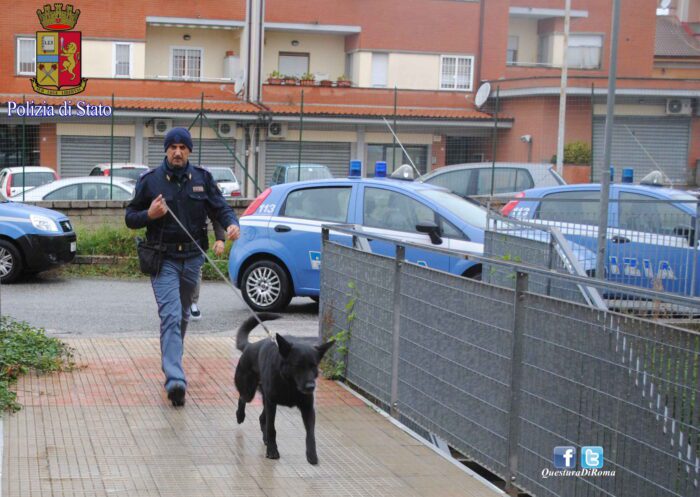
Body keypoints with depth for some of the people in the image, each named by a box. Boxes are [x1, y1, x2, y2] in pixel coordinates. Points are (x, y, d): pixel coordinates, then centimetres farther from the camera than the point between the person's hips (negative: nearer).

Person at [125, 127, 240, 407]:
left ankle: (171, 364, 38)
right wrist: (149, 215, -17)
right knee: (171, 316, -16)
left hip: (192, 258, 4)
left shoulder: (202, 179, 6)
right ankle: (175, 380, -25)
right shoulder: (150, 181, -1)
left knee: (183, 315, 17)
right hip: (164, 260, -4)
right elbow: (130, 218, 5)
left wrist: (231, 224, -17)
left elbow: (220, 207, 5)